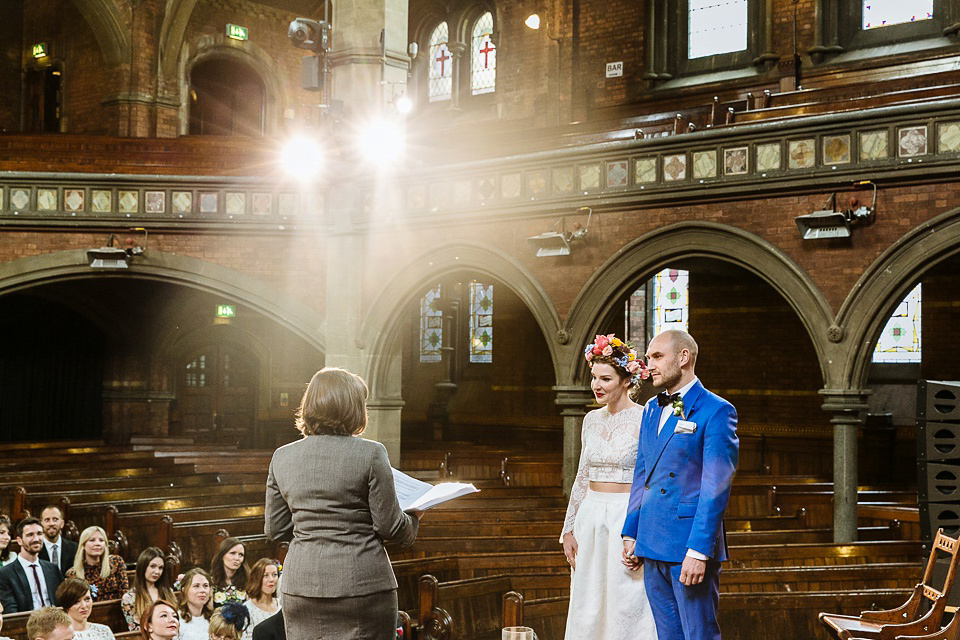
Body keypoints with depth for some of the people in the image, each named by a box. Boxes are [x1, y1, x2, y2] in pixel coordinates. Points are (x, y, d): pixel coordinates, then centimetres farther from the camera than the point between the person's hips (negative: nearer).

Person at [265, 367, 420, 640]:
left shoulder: (282, 457, 5)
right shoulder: (370, 454, -8)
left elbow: (274, 530, 10)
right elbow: (389, 526, -7)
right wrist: (414, 521, 14)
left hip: (299, 586, 4)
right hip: (361, 582, -4)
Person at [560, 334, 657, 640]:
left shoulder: (643, 420, -9)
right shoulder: (592, 420, 9)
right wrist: (569, 529, 12)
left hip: (628, 518, -6)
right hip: (590, 518, 6)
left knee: (627, 606, -1)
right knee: (588, 606, 10)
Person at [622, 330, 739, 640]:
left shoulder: (716, 411, -9)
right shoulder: (652, 410, 15)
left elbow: (716, 488, -14)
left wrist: (698, 551, -19)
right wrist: (631, 533, 15)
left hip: (690, 545, -7)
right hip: (652, 546, 7)